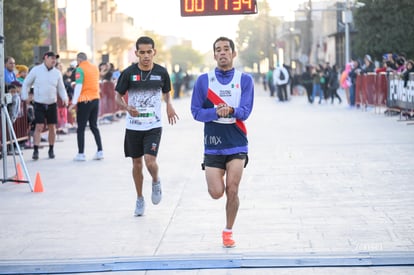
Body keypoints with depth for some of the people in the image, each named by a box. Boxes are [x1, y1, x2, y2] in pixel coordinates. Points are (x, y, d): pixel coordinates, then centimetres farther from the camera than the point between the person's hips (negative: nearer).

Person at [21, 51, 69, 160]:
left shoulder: (57, 73, 5)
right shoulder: (36, 70, -3)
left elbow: (61, 88, 12)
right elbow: (26, 84, 5)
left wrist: (64, 98, -5)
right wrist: (25, 97, -4)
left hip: (52, 104, 3)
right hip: (39, 104, -3)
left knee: (52, 128, 7)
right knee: (39, 127, -11)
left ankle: (51, 150, 19)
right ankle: (35, 151, -9)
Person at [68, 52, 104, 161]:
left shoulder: (80, 69, -11)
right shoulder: (95, 68, 9)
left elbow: (79, 86, -17)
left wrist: (74, 102, -17)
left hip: (84, 101, -6)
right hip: (96, 99, 6)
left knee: (81, 128, 1)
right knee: (94, 126, 15)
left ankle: (81, 154, 1)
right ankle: (100, 151, 10)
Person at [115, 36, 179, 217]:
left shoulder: (161, 72, -2)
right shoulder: (129, 73, -7)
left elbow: (166, 92, 16)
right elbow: (118, 95, 2)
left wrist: (169, 105, -5)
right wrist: (127, 108, -18)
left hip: (154, 126, -1)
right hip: (133, 126, 1)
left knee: (150, 161, -16)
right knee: (137, 163, 10)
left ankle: (156, 182, 18)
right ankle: (139, 199, 28)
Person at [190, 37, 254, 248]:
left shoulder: (244, 80, 1)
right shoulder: (203, 80, 1)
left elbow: (245, 111, -8)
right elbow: (196, 112, -1)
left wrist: (231, 111, -29)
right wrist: (216, 113, -18)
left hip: (237, 144, 0)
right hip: (213, 145, 0)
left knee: (232, 191, -4)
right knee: (216, 193, -5)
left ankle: (228, 231, 15)